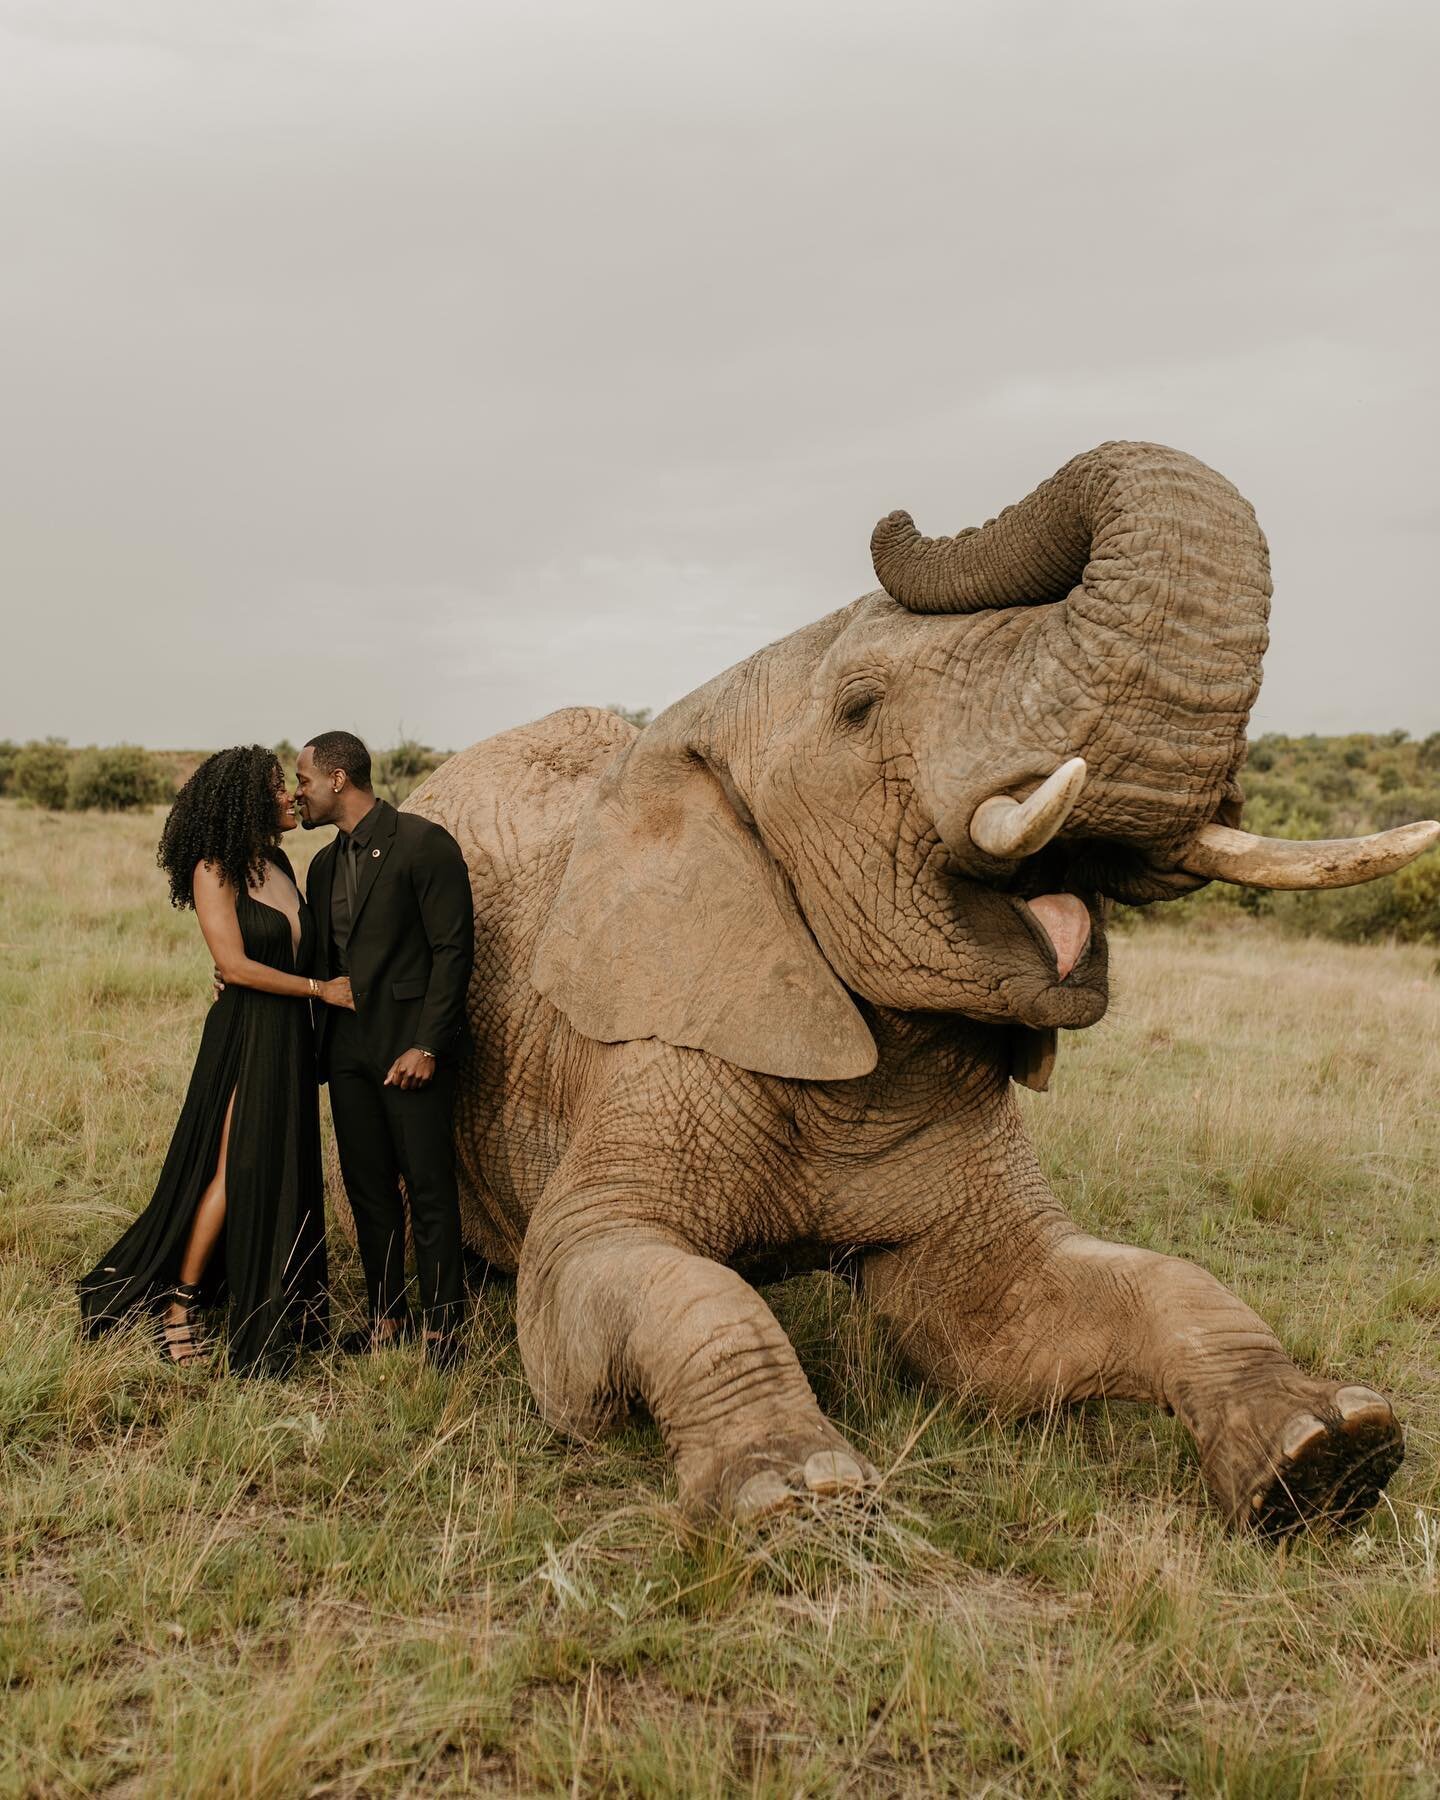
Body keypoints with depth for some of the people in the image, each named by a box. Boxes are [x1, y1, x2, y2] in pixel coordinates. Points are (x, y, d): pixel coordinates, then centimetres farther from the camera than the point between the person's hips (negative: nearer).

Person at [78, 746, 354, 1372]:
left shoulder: (278, 863, 12)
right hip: (243, 1038, -7)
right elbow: (235, 966, -16)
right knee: (235, 1172, -7)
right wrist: (320, 989, -12)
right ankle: (177, 1308, 6)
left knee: (286, 1174, 10)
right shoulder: (215, 870, -10)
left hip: (290, 1038, 7)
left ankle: (270, 1314, 20)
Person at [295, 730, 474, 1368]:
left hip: (412, 1046, -7)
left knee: (429, 1189, -2)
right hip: (348, 1048, 7)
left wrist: (426, 1045, -17)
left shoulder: (423, 844, -8)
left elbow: (453, 949, -12)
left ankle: (441, 1325, 7)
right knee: (367, 1188, 10)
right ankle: (386, 1316, 21)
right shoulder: (326, 864, 16)